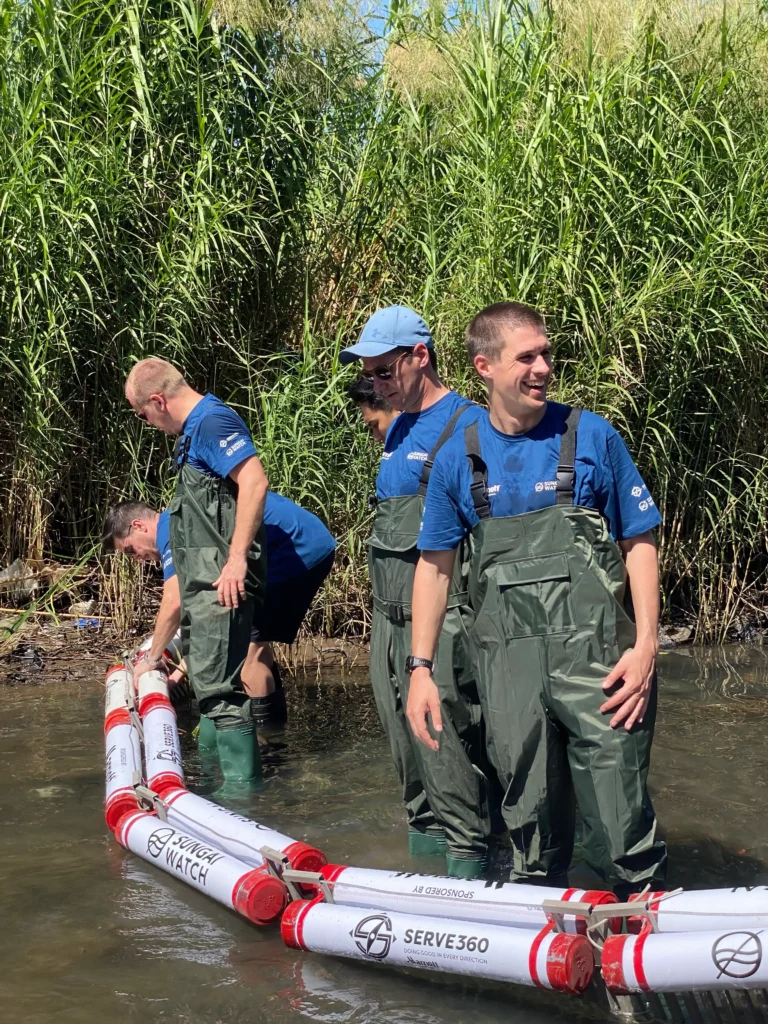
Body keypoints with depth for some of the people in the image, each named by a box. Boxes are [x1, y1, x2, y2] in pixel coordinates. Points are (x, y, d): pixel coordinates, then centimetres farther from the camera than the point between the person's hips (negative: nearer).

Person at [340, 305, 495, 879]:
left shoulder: (467, 425, -11)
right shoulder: (398, 432, 17)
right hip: (390, 616, 9)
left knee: (445, 738, -8)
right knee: (407, 743, 14)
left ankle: (469, 861, 1)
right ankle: (425, 845, 25)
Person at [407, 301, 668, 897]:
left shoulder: (592, 437, 1)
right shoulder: (458, 458, 6)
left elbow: (639, 543, 3)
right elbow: (436, 565, 12)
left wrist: (645, 645, -8)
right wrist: (422, 669, 7)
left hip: (597, 656, -2)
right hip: (508, 665, 2)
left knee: (620, 821, -5)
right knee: (530, 817, 12)